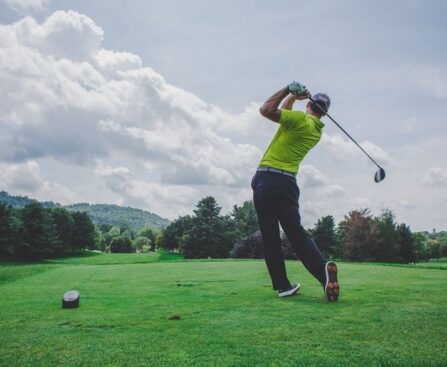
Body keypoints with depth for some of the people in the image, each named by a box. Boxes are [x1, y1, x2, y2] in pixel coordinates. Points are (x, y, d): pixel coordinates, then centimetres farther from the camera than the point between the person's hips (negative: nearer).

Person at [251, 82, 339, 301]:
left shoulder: (300, 119, -5)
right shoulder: (317, 132, 18)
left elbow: (266, 110, -10)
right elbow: (283, 114, 28)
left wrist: (288, 91, -1)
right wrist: (292, 96, 13)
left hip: (266, 178, -5)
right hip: (288, 182, 6)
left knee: (270, 235, 2)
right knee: (296, 232, 6)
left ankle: (282, 285, 4)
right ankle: (322, 269, -18)